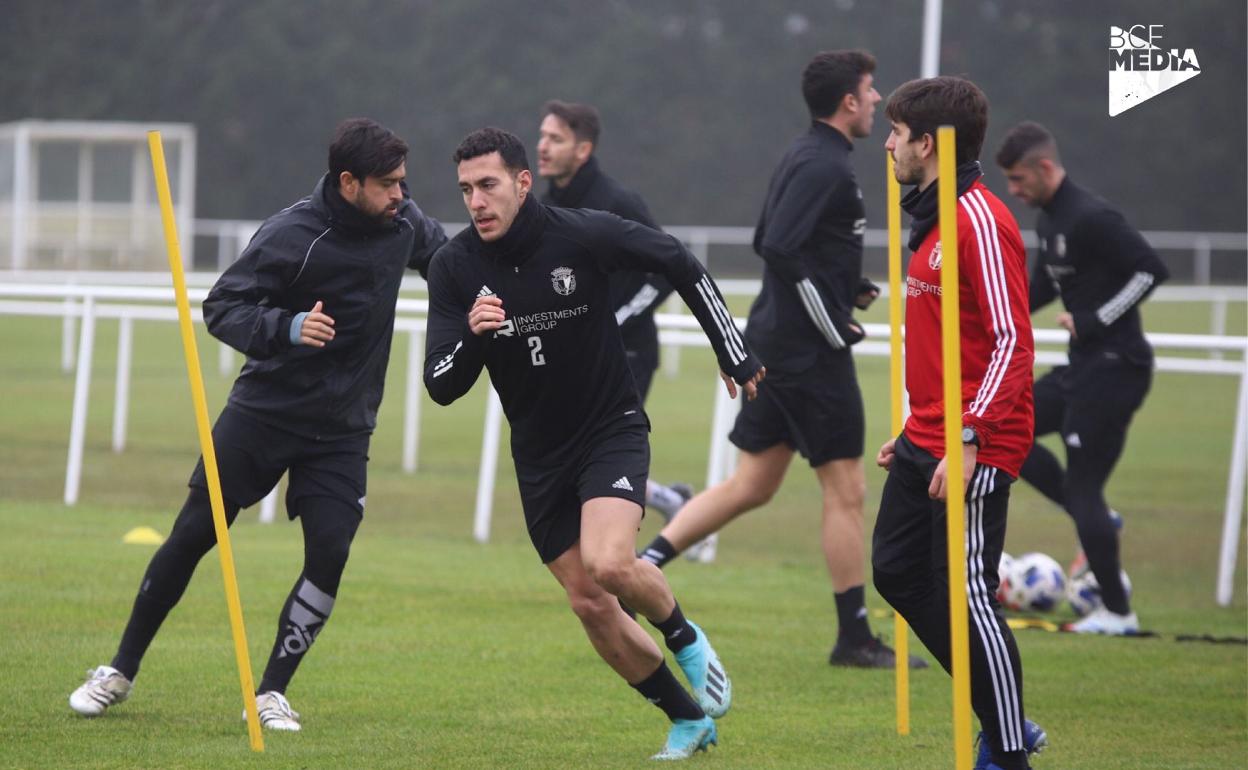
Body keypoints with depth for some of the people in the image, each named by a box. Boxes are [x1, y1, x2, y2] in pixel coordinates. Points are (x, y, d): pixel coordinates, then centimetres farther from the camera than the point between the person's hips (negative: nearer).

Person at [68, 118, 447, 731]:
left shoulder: (404, 222, -2)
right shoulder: (291, 234, -18)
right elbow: (221, 308, -16)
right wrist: (286, 328, -33)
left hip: (342, 430, 3)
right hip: (263, 410, -3)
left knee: (329, 554, -13)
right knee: (192, 536, 1)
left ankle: (271, 693, -1)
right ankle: (121, 671, 16)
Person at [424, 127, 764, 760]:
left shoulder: (583, 235, -18)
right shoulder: (454, 269, -10)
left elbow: (680, 265, -1)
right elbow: (441, 386, -12)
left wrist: (734, 356, 2)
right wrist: (472, 336, -33)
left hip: (612, 430, -4)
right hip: (539, 455, 4)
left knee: (608, 563, -27)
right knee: (590, 606, 3)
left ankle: (686, 639, 5)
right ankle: (690, 720, 21)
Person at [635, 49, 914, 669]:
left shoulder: (807, 155, 15)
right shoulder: (824, 165, -16)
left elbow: (768, 242, 21)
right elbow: (780, 248, -26)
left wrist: (847, 287, 12)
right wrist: (833, 323, -18)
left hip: (774, 340, 10)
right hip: (808, 350, -10)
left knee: (751, 484, 12)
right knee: (845, 489, -1)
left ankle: (642, 564, 4)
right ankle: (854, 639, 5)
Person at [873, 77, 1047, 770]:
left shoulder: (981, 222, -16)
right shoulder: (932, 218, 14)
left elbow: (1012, 341, -21)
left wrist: (968, 441, -24)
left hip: (973, 452, -10)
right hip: (925, 443, 10)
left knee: (967, 595, -6)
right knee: (897, 572, 11)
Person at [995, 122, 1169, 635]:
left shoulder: (1091, 219, -19)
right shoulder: (1049, 221, 11)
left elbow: (1151, 269, -23)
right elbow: (1041, 289, 24)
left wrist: (1094, 321, -21)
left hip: (1114, 369, -10)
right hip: (1082, 367, 10)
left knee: (1081, 486, -6)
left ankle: (1117, 613, 3)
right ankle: (1096, 521, 14)